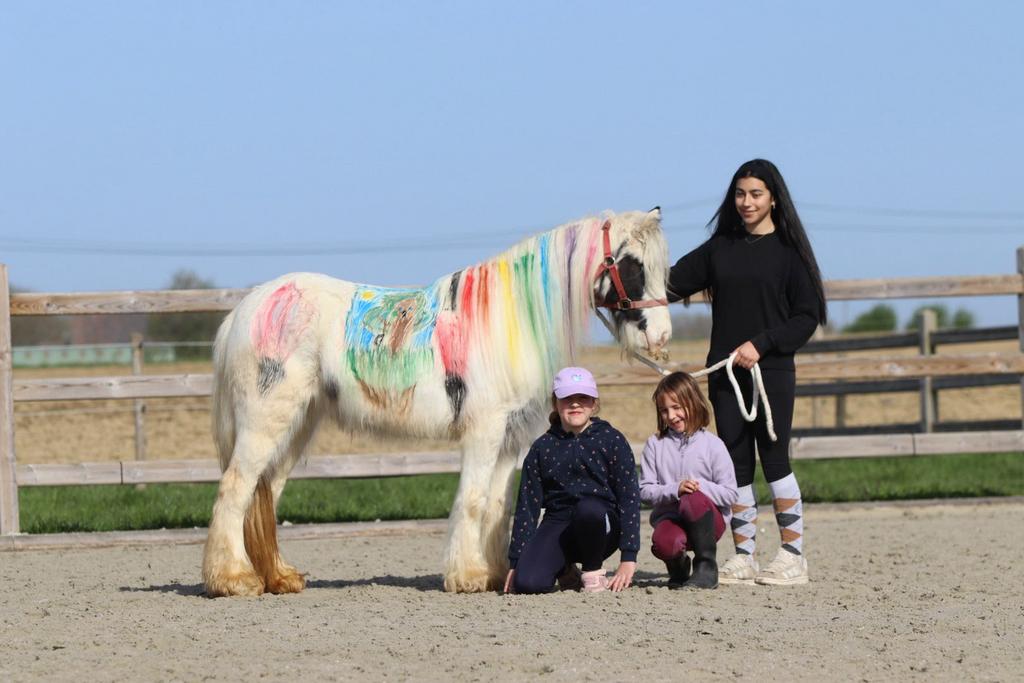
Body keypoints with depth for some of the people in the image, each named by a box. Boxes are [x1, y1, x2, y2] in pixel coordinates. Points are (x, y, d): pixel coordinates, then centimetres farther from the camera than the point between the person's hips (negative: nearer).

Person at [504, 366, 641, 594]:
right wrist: (515, 561, 3)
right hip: (557, 523, 2)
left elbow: (629, 498, -4)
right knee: (527, 584, -27)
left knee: (588, 507, -40)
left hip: (600, 524, -2)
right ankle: (565, 570, 11)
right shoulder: (542, 447, 8)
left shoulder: (611, 440, 0)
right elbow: (526, 505, 9)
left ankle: (593, 573, -11)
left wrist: (629, 559, -12)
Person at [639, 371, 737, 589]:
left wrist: (702, 488, -21)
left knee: (692, 500, -37)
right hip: (669, 517, 2)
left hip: (708, 518, -2)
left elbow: (730, 494, -3)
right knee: (663, 543, -34)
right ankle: (677, 565, 7)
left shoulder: (712, 445, -2)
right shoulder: (655, 445, 4)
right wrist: (674, 490, -19)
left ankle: (707, 567, -21)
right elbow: (644, 491, -1)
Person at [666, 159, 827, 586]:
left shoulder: (788, 250, -2)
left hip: (772, 370, -4)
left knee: (774, 459, -6)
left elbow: (807, 317, -4)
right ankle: (743, 557, 8)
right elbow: (675, 283, 8)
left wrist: (761, 344, -15)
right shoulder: (720, 249, 11)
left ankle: (793, 555, 1)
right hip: (725, 372, 4)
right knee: (736, 465, 4)